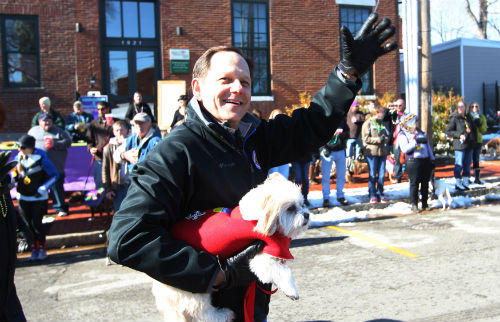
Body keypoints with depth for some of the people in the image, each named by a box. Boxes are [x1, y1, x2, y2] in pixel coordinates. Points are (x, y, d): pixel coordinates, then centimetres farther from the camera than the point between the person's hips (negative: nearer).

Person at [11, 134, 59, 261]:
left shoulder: (41, 159, -14)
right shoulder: (18, 158, 0)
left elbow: (55, 175, -8)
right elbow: (16, 176, 9)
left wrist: (43, 188, -16)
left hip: (39, 198, -4)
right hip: (23, 197, 4)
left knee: (36, 223, -4)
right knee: (29, 224, 7)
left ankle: (42, 249, 13)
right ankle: (34, 249, 21)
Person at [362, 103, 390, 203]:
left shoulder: (382, 123, 15)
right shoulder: (368, 123, -2)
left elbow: (387, 136, 20)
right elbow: (365, 138, -9)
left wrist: (385, 139, -3)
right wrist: (378, 139, -16)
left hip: (382, 152, 5)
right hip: (372, 152, -5)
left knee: (382, 174, 6)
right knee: (372, 175, 0)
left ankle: (380, 194, 16)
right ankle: (372, 195, 7)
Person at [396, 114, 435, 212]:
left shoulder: (420, 132, 19)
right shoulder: (403, 135, -2)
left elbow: (428, 146, 23)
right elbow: (405, 149, -17)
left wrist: (432, 159, 18)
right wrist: (416, 141, -26)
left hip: (425, 160, 6)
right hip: (413, 161, -6)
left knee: (425, 183, 8)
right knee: (414, 183, -5)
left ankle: (424, 203, 17)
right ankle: (414, 204, 4)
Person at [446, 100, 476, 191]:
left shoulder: (468, 117, 14)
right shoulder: (454, 118, -5)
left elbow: (474, 129, 22)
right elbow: (448, 131, -8)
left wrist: (474, 139, 9)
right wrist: (459, 135, -18)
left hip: (469, 145, 7)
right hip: (460, 145, -7)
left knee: (468, 163, 11)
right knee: (459, 164, -4)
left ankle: (465, 182, 21)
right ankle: (458, 183, 4)